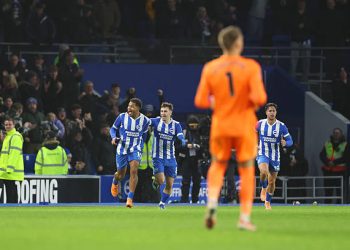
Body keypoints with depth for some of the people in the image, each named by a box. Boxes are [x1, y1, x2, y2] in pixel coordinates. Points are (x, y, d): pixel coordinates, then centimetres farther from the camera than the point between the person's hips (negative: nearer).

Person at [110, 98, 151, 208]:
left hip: (135, 149, -1)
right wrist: (114, 137, -15)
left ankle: (130, 198, -18)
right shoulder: (122, 117, -10)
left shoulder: (145, 121, -6)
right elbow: (113, 128, 4)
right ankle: (115, 182, 49)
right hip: (122, 148, 1)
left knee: (134, 171, -21)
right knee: (121, 175, 10)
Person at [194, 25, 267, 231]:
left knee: (218, 165, 19)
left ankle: (212, 202, -6)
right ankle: (245, 217, 4)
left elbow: (200, 101, -4)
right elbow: (260, 98, -20)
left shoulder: (210, 68, -3)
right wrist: (255, 103, 2)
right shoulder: (251, 67, -10)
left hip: (220, 125, 2)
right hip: (245, 126, -2)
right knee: (247, 170, 9)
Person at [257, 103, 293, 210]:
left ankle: (267, 202, 31)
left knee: (272, 182, 8)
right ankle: (263, 189, -2)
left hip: (275, 156, 1)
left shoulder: (281, 126, -8)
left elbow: (290, 141, -5)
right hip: (262, 154, -1)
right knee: (264, 171, -32)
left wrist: (285, 143, -28)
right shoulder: (260, 123, -5)